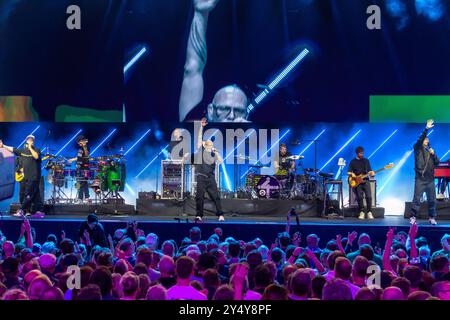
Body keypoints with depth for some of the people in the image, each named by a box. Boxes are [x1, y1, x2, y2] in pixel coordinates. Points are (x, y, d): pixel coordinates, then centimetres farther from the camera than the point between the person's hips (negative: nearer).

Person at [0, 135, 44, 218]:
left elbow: (36, 157, -25)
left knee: (28, 195, -9)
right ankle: (39, 211, 12)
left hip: (34, 177, -7)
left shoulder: (36, 150, -6)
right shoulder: (22, 150, 13)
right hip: (26, 177, 7)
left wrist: (30, 148, -23)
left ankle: (22, 210, -11)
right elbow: (12, 149, 15)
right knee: (35, 195, 9)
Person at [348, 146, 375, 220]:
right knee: (359, 197, -14)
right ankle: (361, 212, -1)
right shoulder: (353, 162, 8)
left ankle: (369, 212, -8)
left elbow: (369, 171, 11)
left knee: (368, 196, -16)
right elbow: (349, 172, 7)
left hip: (365, 180, 1)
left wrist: (372, 173, -11)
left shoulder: (366, 161, 13)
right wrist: (352, 174, -14)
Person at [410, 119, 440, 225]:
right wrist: (426, 129, -26)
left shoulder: (430, 151, 18)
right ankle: (413, 217, -2)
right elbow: (420, 139, -16)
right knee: (416, 199, -6)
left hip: (430, 179, 5)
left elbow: (437, 163, 14)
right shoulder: (418, 149, 4)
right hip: (420, 178, -5)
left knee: (432, 200, 5)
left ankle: (431, 217, 13)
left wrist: (433, 154, -2)